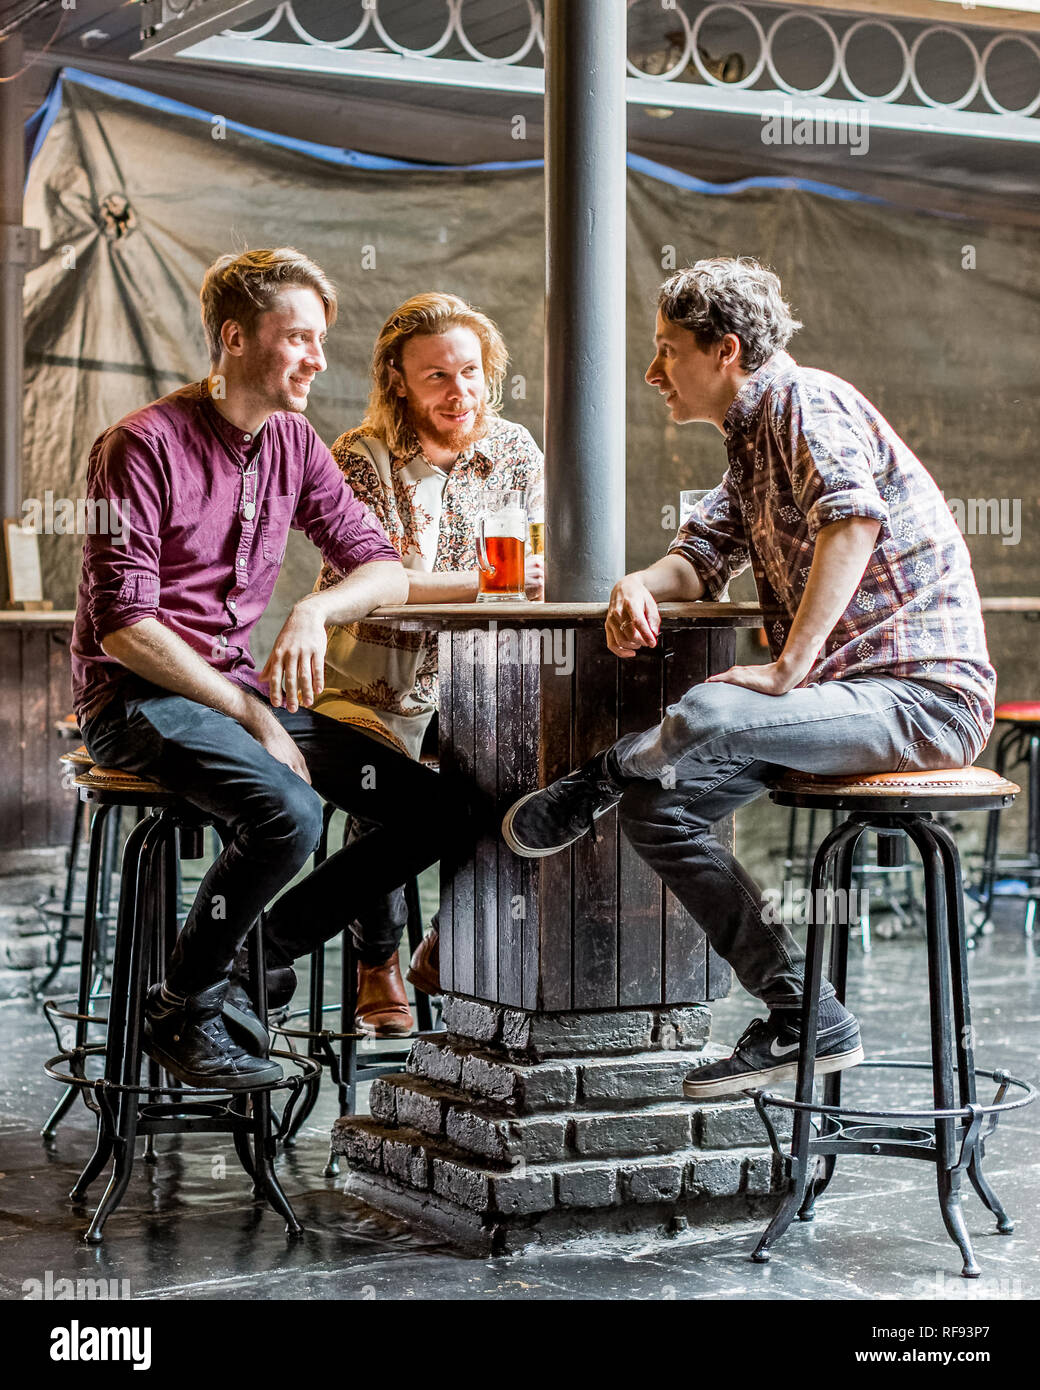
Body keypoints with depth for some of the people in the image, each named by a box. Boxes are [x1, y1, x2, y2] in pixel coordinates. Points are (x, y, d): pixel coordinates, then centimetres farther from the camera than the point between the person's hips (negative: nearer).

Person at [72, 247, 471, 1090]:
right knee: (287, 810, -34)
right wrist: (253, 718, -20)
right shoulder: (143, 445, -12)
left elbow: (384, 570, 7)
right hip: (135, 700, -7)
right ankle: (185, 1006, -11)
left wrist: (315, 611, -16)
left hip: (239, 688, 7)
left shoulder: (294, 445, 9)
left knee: (440, 805, -8)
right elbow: (125, 625, -16)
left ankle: (267, 950, 3)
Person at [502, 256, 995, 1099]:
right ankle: (806, 1021, 1)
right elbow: (703, 557, 20)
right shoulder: (751, 443, 21)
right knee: (655, 803, -3)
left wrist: (787, 667, -31)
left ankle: (585, 793, -2)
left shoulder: (806, 400, -10)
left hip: (924, 690, -10)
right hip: (852, 696, 10)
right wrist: (640, 586, -4)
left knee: (706, 718, -33)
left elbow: (854, 521, -27)